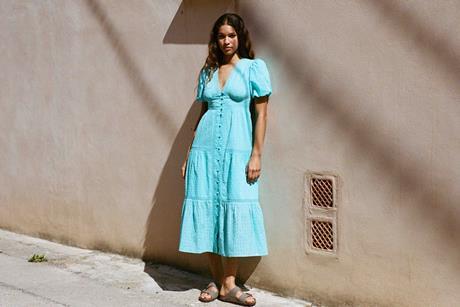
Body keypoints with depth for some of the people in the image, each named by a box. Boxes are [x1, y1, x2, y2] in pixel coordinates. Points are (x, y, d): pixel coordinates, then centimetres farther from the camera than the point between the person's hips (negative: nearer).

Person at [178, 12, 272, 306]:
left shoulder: (255, 67, 2)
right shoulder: (207, 72, 13)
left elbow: (261, 114, -1)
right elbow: (202, 113, 15)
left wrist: (256, 154, -8)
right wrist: (189, 154, 12)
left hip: (237, 151, -4)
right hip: (205, 150, 4)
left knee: (234, 213, -3)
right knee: (206, 211, 3)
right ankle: (217, 280, 14)